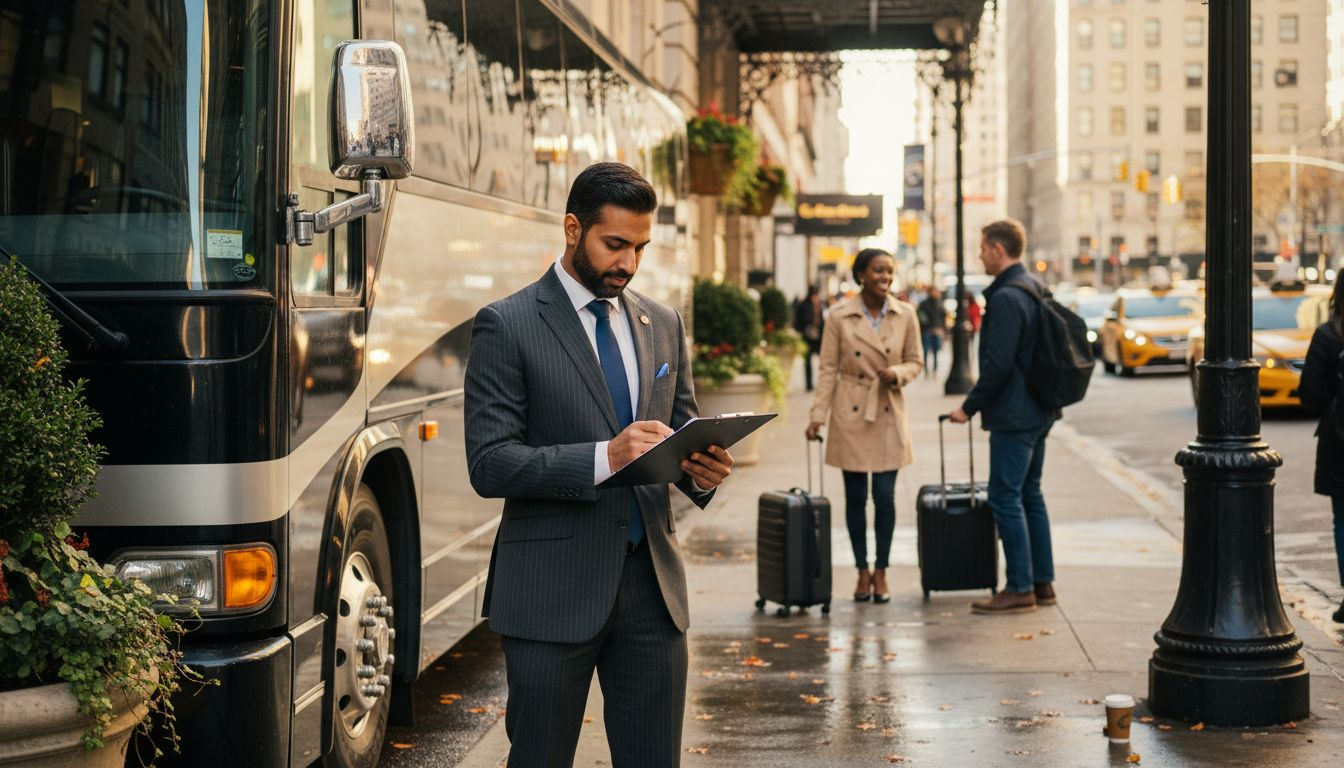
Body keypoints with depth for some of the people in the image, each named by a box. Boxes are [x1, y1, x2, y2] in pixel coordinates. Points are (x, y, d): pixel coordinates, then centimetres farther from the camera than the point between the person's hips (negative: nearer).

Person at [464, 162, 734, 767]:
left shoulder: (663, 324, 13)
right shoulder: (507, 326, -5)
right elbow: (489, 464, -13)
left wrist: (699, 469, -5)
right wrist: (604, 458, -24)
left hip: (651, 581, 5)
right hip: (552, 591, -5)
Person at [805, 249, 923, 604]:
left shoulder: (906, 315, 0)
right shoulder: (839, 316, -5)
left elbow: (915, 362, 9)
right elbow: (828, 369, -2)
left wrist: (897, 373, -14)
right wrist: (817, 416, -6)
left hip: (889, 414, 1)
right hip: (851, 414, -1)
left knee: (885, 495, -2)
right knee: (855, 496, 5)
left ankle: (881, 572, 13)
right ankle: (862, 571, 18)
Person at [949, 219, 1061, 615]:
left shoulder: (1005, 297, -18)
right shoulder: (1036, 289, 13)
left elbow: (998, 364, -23)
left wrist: (969, 407, -13)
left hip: (1013, 415, -10)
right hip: (1039, 411, 10)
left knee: (1005, 497, -5)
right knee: (1030, 494, 16)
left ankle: (1020, 589, -4)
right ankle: (1043, 582, 20)